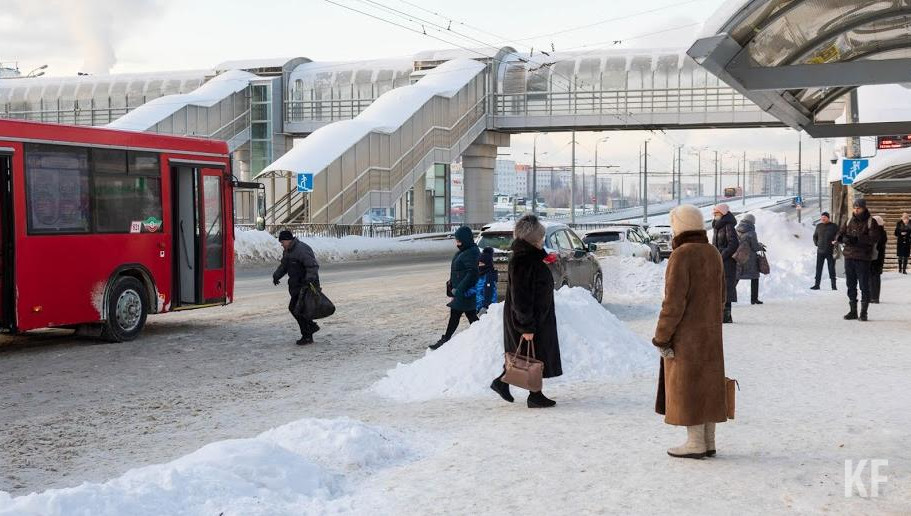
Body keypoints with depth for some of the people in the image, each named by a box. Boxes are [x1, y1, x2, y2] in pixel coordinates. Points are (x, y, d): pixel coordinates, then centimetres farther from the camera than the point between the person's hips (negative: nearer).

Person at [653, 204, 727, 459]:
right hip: (710, 333, 8)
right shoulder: (713, 253, 8)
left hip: (685, 334, -8)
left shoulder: (681, 256, -17)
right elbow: (721, 295, 14)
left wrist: (662, 338, -15)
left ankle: (695, 443, 2)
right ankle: (708, 442, 15)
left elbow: (674, 301, -20)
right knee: (707, 384, 11)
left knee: (686, 386, -1)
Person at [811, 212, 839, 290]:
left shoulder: (834, 226, -2)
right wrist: (816, 244, 10)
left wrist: (835, 242, -10)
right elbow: (815, 236, 21)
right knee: (818, 268, 4)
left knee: (831, 269, 2)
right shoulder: (819, 226, 8)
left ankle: (833, 285, 7)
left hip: (830, 251, -3)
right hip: (820, 251, 3)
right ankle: (817, 284, 9)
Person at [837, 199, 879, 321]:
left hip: (863, 258, -5)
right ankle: (853, 311, 19)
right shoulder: (850, 221, 12)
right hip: (849, 257, 5)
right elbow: (839, 235, 7)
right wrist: (843, 238, -17)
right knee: (851, 285, 10)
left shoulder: (871, 222, -2)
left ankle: (864, 312, 6)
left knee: (864, 286, -1)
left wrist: (857, 239, -28)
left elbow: (873, 239, -15)